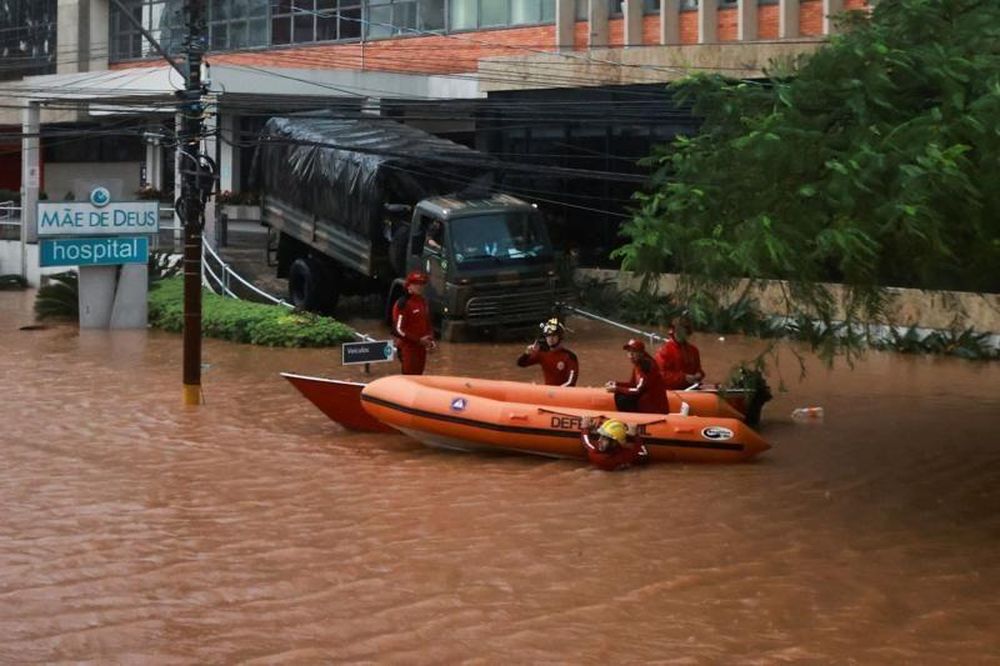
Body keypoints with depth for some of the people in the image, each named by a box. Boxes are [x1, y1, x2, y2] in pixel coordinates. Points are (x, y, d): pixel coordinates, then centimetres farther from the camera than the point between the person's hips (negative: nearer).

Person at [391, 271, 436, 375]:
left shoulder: (423, 303, 13)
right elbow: (398, 330, -19)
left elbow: (428, 324, 22)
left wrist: (431, 340, 6)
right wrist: (419, 340, -19)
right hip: (408, 348, -8)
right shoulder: (402, 304, -14)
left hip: (421, 348, 8)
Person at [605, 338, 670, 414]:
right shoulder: (637, 365, 4)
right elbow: (633, 383, 16)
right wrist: (616, 384, 0)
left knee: (623, 399, -17)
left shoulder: (648, 366, -23)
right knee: (619, 396, 0)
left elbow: (639, 391, -25)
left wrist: (617, 389, -20)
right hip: (644, 398, 9)